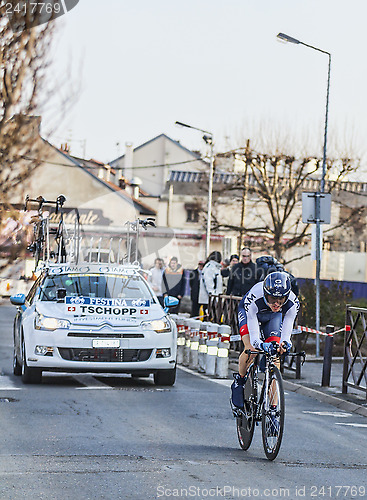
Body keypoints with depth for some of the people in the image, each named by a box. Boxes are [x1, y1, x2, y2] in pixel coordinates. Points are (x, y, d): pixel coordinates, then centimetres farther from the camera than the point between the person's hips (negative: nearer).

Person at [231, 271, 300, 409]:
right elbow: (254, 336, -44)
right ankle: (239, 381, 3)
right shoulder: (254, 298, -43)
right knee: (251, 349, -27)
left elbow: (286, 332, -37)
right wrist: (262, 345, -65)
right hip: (248, 312, -2)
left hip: (273, 316, 2)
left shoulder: (292, 303, -36)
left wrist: (284, 343, -60)